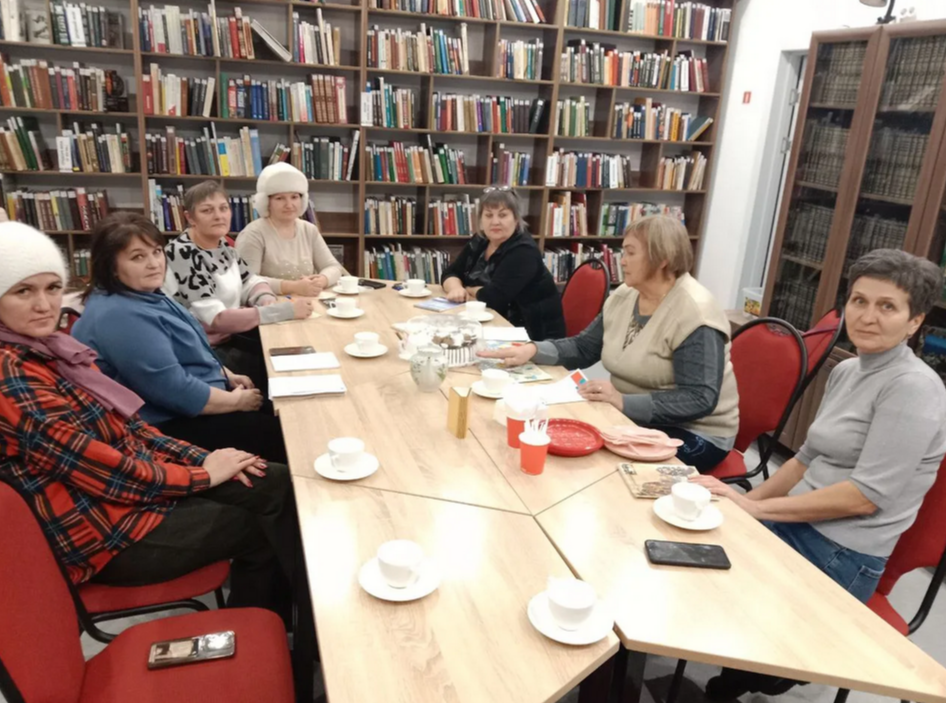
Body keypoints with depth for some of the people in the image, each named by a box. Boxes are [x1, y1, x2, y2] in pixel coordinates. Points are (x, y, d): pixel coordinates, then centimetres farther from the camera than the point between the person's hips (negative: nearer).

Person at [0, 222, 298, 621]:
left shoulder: (48, 348, 5)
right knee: (259, 528, -1)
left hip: (128, 482, 8)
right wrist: (203, 474, -13)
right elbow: (104, 472, -23)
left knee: (281, 484, 0)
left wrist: (199, 456, -1)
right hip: (105, 532, -8)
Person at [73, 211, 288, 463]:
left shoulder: (142, 295, 8)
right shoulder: (120, 317, -26)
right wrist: (236, 401, -15)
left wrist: (227, 376, 9)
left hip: (188, 409, 10)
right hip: (171, 427, -10)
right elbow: (175, 391, -28)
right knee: (277, 434, -9)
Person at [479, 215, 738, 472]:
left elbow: (699, 399, -28)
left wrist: (624, 402, -36)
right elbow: (583, 347, 7)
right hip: (631, 416, 7)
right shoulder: (624, 296, 1)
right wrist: (533, 350, -10)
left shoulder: (694, 315, -22)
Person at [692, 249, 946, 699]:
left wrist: (757, 507, -19)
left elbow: (867, 495, -21)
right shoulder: (846, 371, 9)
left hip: (843, 557, -8)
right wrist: (745, 501, 4)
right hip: (798, 526, 8)